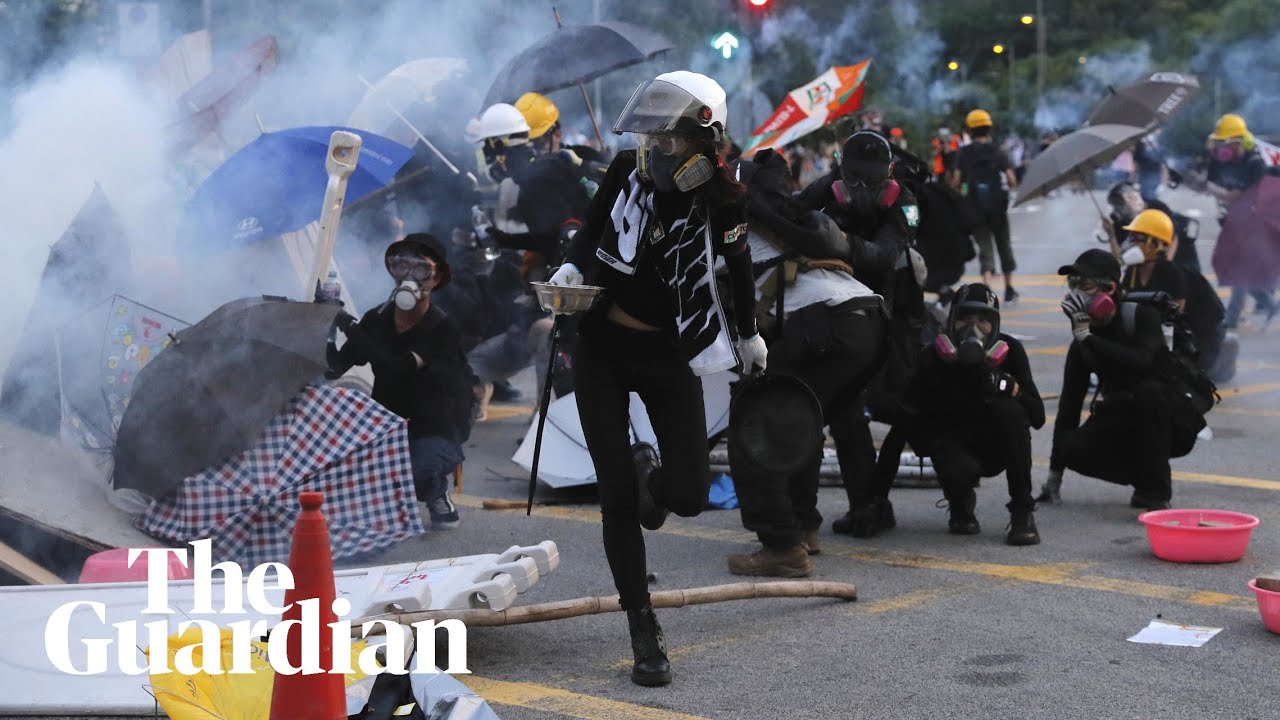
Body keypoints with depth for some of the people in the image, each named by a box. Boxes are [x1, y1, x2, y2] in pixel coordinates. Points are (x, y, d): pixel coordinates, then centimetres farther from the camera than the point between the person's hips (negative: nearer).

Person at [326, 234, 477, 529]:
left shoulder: (444, 329, -16)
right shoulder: (378, 319, -2)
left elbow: (398, 370, -30)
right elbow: (338, 366, -9)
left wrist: (352, 330, -35)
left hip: (435, 429, -4)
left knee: (421, 470, -34)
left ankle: (437, 496, 5)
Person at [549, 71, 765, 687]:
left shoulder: (724, 201, -11)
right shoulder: (628, 170, -7)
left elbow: (738, 264, 8)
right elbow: (592, 226, 11)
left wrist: (748, 333, 21)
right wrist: (573, 267, -9)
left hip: (669, 356, -1)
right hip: (602, 347, 1)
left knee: (689, 494, -10)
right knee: (616, 496, -4)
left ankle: (651, 477, 31)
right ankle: (643, 631, 9)